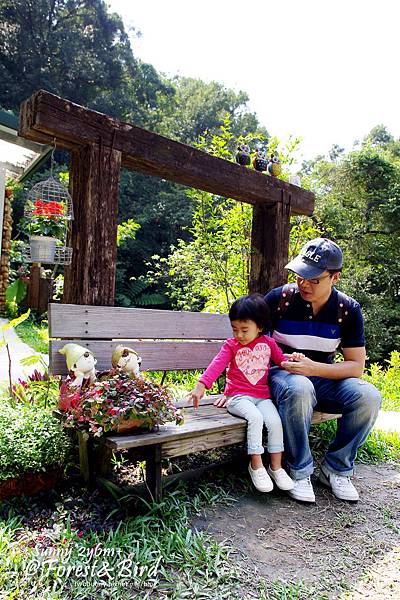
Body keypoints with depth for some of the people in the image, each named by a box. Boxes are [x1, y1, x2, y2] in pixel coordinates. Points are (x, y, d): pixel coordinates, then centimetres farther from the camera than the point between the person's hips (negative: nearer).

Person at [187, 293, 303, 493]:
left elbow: (281, 360, 20)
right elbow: (217, 365, -9)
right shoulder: (231, 345, 2)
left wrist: (291, 359, -4)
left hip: (262, 396, 3)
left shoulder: (268, 343, 8)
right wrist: (201, 385, -21)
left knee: (275, 421, -20)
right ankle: (256, 465, -15)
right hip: (238, 397, -2)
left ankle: (276, 467, -1)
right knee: (255, 417, -29)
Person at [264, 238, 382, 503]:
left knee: (369, 396, -26)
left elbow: (356, 366, -6)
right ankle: (300, 471, -15)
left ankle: (336, 468, -4)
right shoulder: (279, 298, -11)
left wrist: (313, 368, -23)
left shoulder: (349, 309, -5)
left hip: (323, 377, 3)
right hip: (282, 374, -2)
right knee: (299, 389, -39)